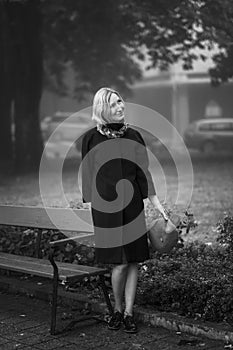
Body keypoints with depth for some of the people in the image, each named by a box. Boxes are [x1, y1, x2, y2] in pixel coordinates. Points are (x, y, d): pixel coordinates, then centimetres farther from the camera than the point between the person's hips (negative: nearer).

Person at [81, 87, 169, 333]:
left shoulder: (133, 136, 6)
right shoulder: (91, 138, -1)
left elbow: (143, 173, 8)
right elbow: (87, 176, 2)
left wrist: (157, 204, 5)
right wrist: (87, 208, 0)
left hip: (132, 205, 3)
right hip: (105, 206, -3)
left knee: (133, 261, 4)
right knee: (120, 264, -6)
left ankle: (129, 313, 16)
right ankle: (117, 310, 17)